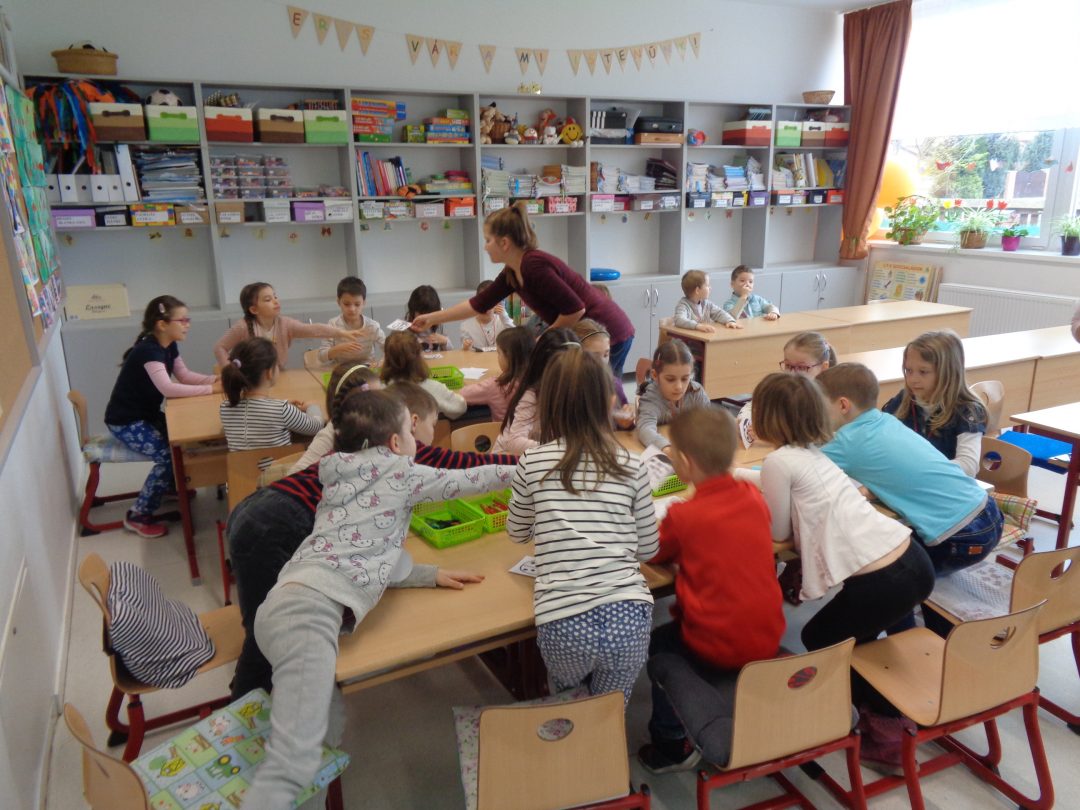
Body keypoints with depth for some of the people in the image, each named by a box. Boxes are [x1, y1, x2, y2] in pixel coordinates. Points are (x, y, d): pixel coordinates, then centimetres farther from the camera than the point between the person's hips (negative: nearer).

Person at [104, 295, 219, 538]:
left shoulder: (169, 346, 1)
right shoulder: (148, 350, -27)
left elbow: (185, 375, 3)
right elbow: (168, 388, -38)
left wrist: (215, 379, -13)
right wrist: (211, 389, -35)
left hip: (147, 415, 9)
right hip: (126, 422, -9)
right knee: (169, 456, -18)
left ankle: (173, 486, 26)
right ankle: (138, 516, -5)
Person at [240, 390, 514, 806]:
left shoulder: (346, 481, 28)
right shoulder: (396, 470, 5)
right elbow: (469, 480, 16)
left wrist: (433, 574, 26)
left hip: (287, 604, 10)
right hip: (310, 605, -10)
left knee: (327, 735, 13)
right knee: (295, 759, -19)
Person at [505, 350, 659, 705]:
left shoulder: (532, 462, 0)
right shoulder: (630, 465, 2)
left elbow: (518, 533, 18)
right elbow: (648, 548, 12)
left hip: (563, 622, 0)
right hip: (628, 616, 1)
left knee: (567, 701, 31)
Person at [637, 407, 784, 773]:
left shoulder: (683, 516, -17)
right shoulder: (754, 496, -4)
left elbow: (655, 554, 3)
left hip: (717, 649, -5)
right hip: (767, 640, 5)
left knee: (657, 644, 22)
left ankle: (671, 745, 25)